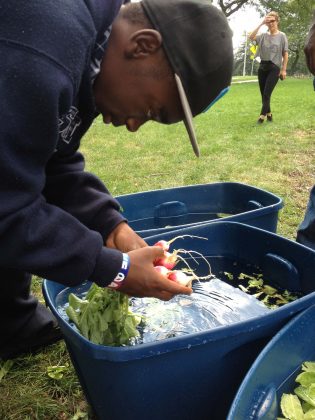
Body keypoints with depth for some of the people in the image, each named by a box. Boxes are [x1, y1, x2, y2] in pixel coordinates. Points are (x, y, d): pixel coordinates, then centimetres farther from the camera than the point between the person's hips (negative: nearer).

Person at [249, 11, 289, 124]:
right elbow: (251, 37, -11)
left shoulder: (282, 36, -1)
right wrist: (261, 24, -12)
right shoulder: (263, 35, 6)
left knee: (267, 93, -12)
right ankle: (268, 113, 24)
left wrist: (284, 70, -7)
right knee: (263, 94, 8)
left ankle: (262, 115, -3)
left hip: (274, 68, -4)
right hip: (262, 67, 4)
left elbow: (285, 54, -2)